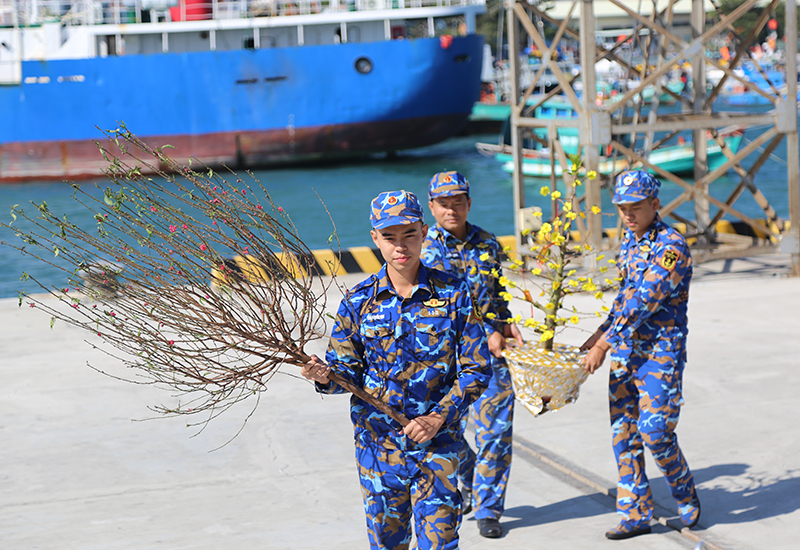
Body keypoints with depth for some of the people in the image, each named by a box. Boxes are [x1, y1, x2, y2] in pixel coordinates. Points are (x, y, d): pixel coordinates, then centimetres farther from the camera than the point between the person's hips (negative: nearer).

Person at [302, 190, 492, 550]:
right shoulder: (358, 301, 0)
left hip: (438, 443, -2)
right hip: (377, 441, 2)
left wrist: (439, 417, -14)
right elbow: (348, 370, 4)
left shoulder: (454, 294, -4)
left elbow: (476, 371, -3)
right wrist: (326, 375, -20)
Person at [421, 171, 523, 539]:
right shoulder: (424, 248, -5)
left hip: (490, 350, 2)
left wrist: (506, 323, 5)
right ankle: (469, 485, 37)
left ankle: (488, 509, 8)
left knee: (495, 430, -3)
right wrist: (486, 333, -21)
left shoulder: (487, 243, 8)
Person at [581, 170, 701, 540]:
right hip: (625, 352, 8)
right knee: (624, 435, 6)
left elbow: (643, 303, -21)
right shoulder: (628, 241, 11)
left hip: (661, 353, -8)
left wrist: (603, 345, -20)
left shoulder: (671, 247, -17)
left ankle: (686, 497, 15)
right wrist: (602, 332, 15)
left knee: (655, 432, -11)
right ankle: (635, 515, 14)